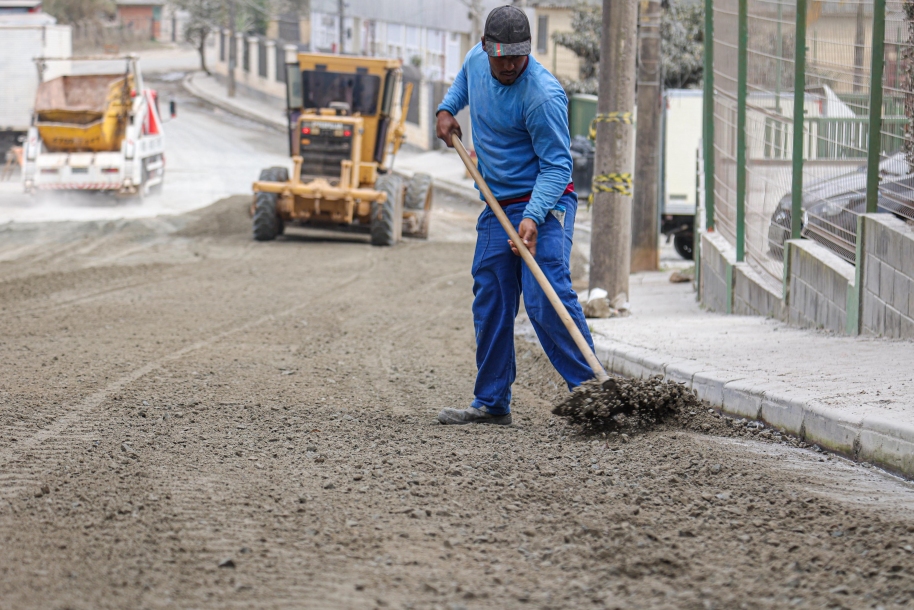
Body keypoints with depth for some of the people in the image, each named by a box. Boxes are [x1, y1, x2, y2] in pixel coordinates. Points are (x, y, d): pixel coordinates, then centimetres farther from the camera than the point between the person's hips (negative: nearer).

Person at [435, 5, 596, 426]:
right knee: (490, 304, 9)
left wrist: (533, 218, -32)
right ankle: (491, 404, 16)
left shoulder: (542, 96, -23)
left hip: (544, 203, -8)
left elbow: (556, 165, -22)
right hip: (498, 207, 8)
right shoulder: (477, 60, 1)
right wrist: (447, 109, 14)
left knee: (545, 297, -21)